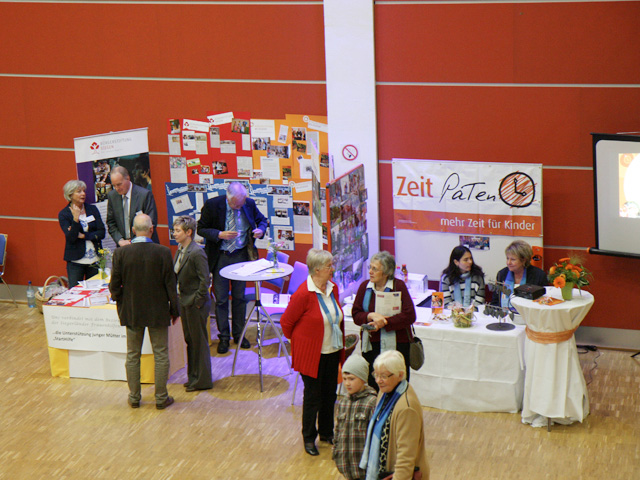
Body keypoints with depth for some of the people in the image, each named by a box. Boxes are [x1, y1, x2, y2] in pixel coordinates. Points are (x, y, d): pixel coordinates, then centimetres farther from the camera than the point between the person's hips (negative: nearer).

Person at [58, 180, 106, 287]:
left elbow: (102, 233, 0)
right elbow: (70, 238, -13)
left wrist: (83, 236, -11)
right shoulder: (64, 214, -2)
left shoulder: (92, 210, 6)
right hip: (75, 261, -3)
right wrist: (76, 219, -24)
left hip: (95, 260, 3)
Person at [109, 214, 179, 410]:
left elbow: (114, 286, -5)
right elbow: (170, 285, -9)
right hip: (158, 312, -1)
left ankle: (134, 397, 22)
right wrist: (174, 310, 3)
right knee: (161, 355, 11)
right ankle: (161, 398, 16)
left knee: (132, 355, 15)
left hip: (131, 312, 2)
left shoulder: (120, 253, -11)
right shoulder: (163, 252, -15)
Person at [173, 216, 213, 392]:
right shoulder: (180, 251, 7)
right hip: (185, 302, 9)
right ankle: (193, 377, 29)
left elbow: (205, 280, -20)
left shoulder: (197, 253, -20)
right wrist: (180, 299, 9)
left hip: (196, 305, -9)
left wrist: (197, 301, -18)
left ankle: (202, 380, 13)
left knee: (199, 341, 2)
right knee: (189, 340, 17)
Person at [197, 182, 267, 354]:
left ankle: (239, 334, 24)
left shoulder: (249, 204, -8)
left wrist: (261, 229, -13)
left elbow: (262, 220, 10)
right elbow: (201, 229, -8)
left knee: (239, 296, 10)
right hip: (220, 257, -2)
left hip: (241, 256, 2)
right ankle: (224, 337, 15)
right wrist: (220, 235, -24)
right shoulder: (212, 205, -15)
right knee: (221, 298, 3)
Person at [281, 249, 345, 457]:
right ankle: (309, 438, 21)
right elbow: (286, 322, -12)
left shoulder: (333, 288, 1)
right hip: (311, 354, -6)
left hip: (332, 352, 6)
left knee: (330, 394, 15)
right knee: (313, 396, 5)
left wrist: (341, 343, 15)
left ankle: (326, 432, 32)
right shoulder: (303, 295, -22)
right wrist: (300, 343, 0)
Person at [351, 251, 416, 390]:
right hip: (370, 345, 3)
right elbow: (356, 315, 6)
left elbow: (410, 316, -11)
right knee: (372, 387, 4)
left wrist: (384, 323, -17)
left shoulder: (399, 286, -4)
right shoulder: (364, 286, 6)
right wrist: (371, 316, -15)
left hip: (396, 344, -3)